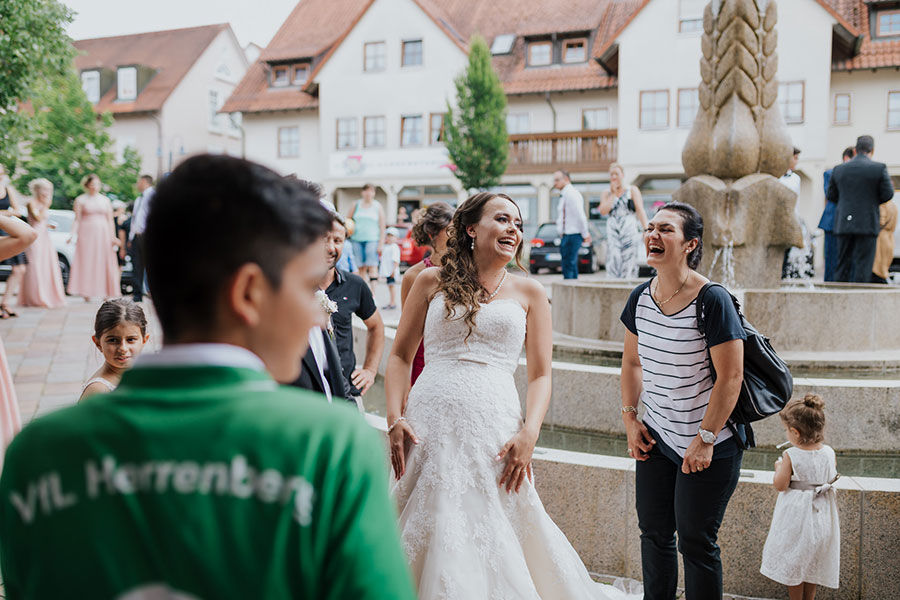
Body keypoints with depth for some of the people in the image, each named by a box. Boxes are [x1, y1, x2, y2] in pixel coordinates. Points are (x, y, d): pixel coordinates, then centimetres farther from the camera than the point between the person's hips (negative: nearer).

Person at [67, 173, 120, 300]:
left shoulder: (105, 200, 13)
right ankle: (86, 294, -3)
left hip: (103, 234, 2)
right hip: (86, 234, -2)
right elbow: (77, 220, 3)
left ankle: (106, 294, 2)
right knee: (86, 263, -5)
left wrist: (113, 237, 2)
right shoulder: (80, 200, 6)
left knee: (105, 264, -2)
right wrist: (73, 234, -10)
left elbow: (110, 221, 11)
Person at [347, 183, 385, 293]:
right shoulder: (356, 205, 11)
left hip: (372, 239, -2)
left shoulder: (378, 207, 6)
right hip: (357, 239, 2)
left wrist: (381, 243, -3)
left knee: (372, 266, -12)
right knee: (361, 267, 2)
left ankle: (373, 294, -17)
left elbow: (382, 226, 4)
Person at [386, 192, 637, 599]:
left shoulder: (529, 293, 10)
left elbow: (541, 375, 6)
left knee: (493, 545, 4)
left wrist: (528, 434, -9)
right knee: (429, 540, 6)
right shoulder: (432, 282, 9)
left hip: (493, 430, 0)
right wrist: (395, 420, -3)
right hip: (429, 426, 0)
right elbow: (400, 356, 9)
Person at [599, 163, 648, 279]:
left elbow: (640, 211, 1)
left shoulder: (632, 190, 8)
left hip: (629, 231, -2)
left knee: (629, 261, -5)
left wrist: (646, 230, -9)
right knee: (613, 261, -10)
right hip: (612, 232, 2)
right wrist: (613, 193, -2)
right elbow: (603, 211, -2)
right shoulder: (607, 193, 15)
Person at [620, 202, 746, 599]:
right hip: (657, 435, 6)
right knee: (653, 530, 15)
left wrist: (705, 439, -17)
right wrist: (630, 417, 7)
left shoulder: (713, 300, -20)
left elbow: (731, 376, -19)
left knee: (695, 540, 4)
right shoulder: (641, 298, -1)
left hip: (710, 444, -6)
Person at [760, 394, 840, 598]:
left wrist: (779, 468, 0)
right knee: (813, 559, 20)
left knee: (793, 559, 11)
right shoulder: (829, 453, -8)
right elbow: (832, 478, 7)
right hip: (821, 514, 5)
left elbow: (780, 485, -17)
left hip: (797, 515, -5)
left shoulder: (791, 456, -22)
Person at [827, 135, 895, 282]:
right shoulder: (879, 168, -4)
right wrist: (872, 202, 16)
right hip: (867, 224, -3)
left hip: (844, 223, 3)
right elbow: (888, 194, -2)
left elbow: (831, 195, 10)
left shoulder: (838, 169, 6)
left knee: (843, 264, 8)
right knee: (863, 265, -1)